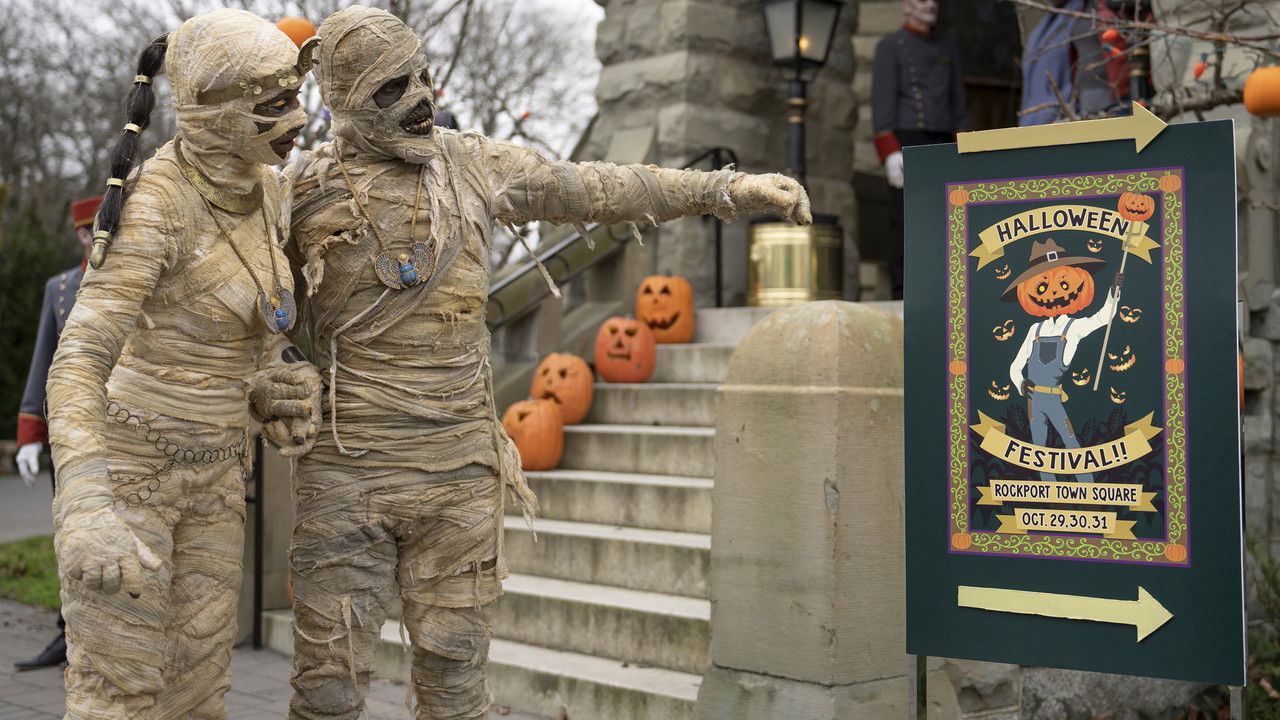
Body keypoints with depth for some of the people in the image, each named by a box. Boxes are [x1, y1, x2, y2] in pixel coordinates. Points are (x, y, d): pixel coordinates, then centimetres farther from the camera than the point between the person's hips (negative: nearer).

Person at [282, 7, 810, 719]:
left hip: (459, 472, 2)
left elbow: (597, 189, 10)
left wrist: (730, 187, 9)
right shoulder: (307, 187, -1)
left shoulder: (472, 164, 6)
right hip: (348, 470, -2)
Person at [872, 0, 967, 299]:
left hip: (941, 145, 6)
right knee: (905, 221, -7)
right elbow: (882, 100, -9)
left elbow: (958, 102, 17)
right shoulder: (889, 46, -1)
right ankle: (903, 293, -5)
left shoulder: (946, 47, 17)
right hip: (906, 145, -5)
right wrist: (890, 154, -18)